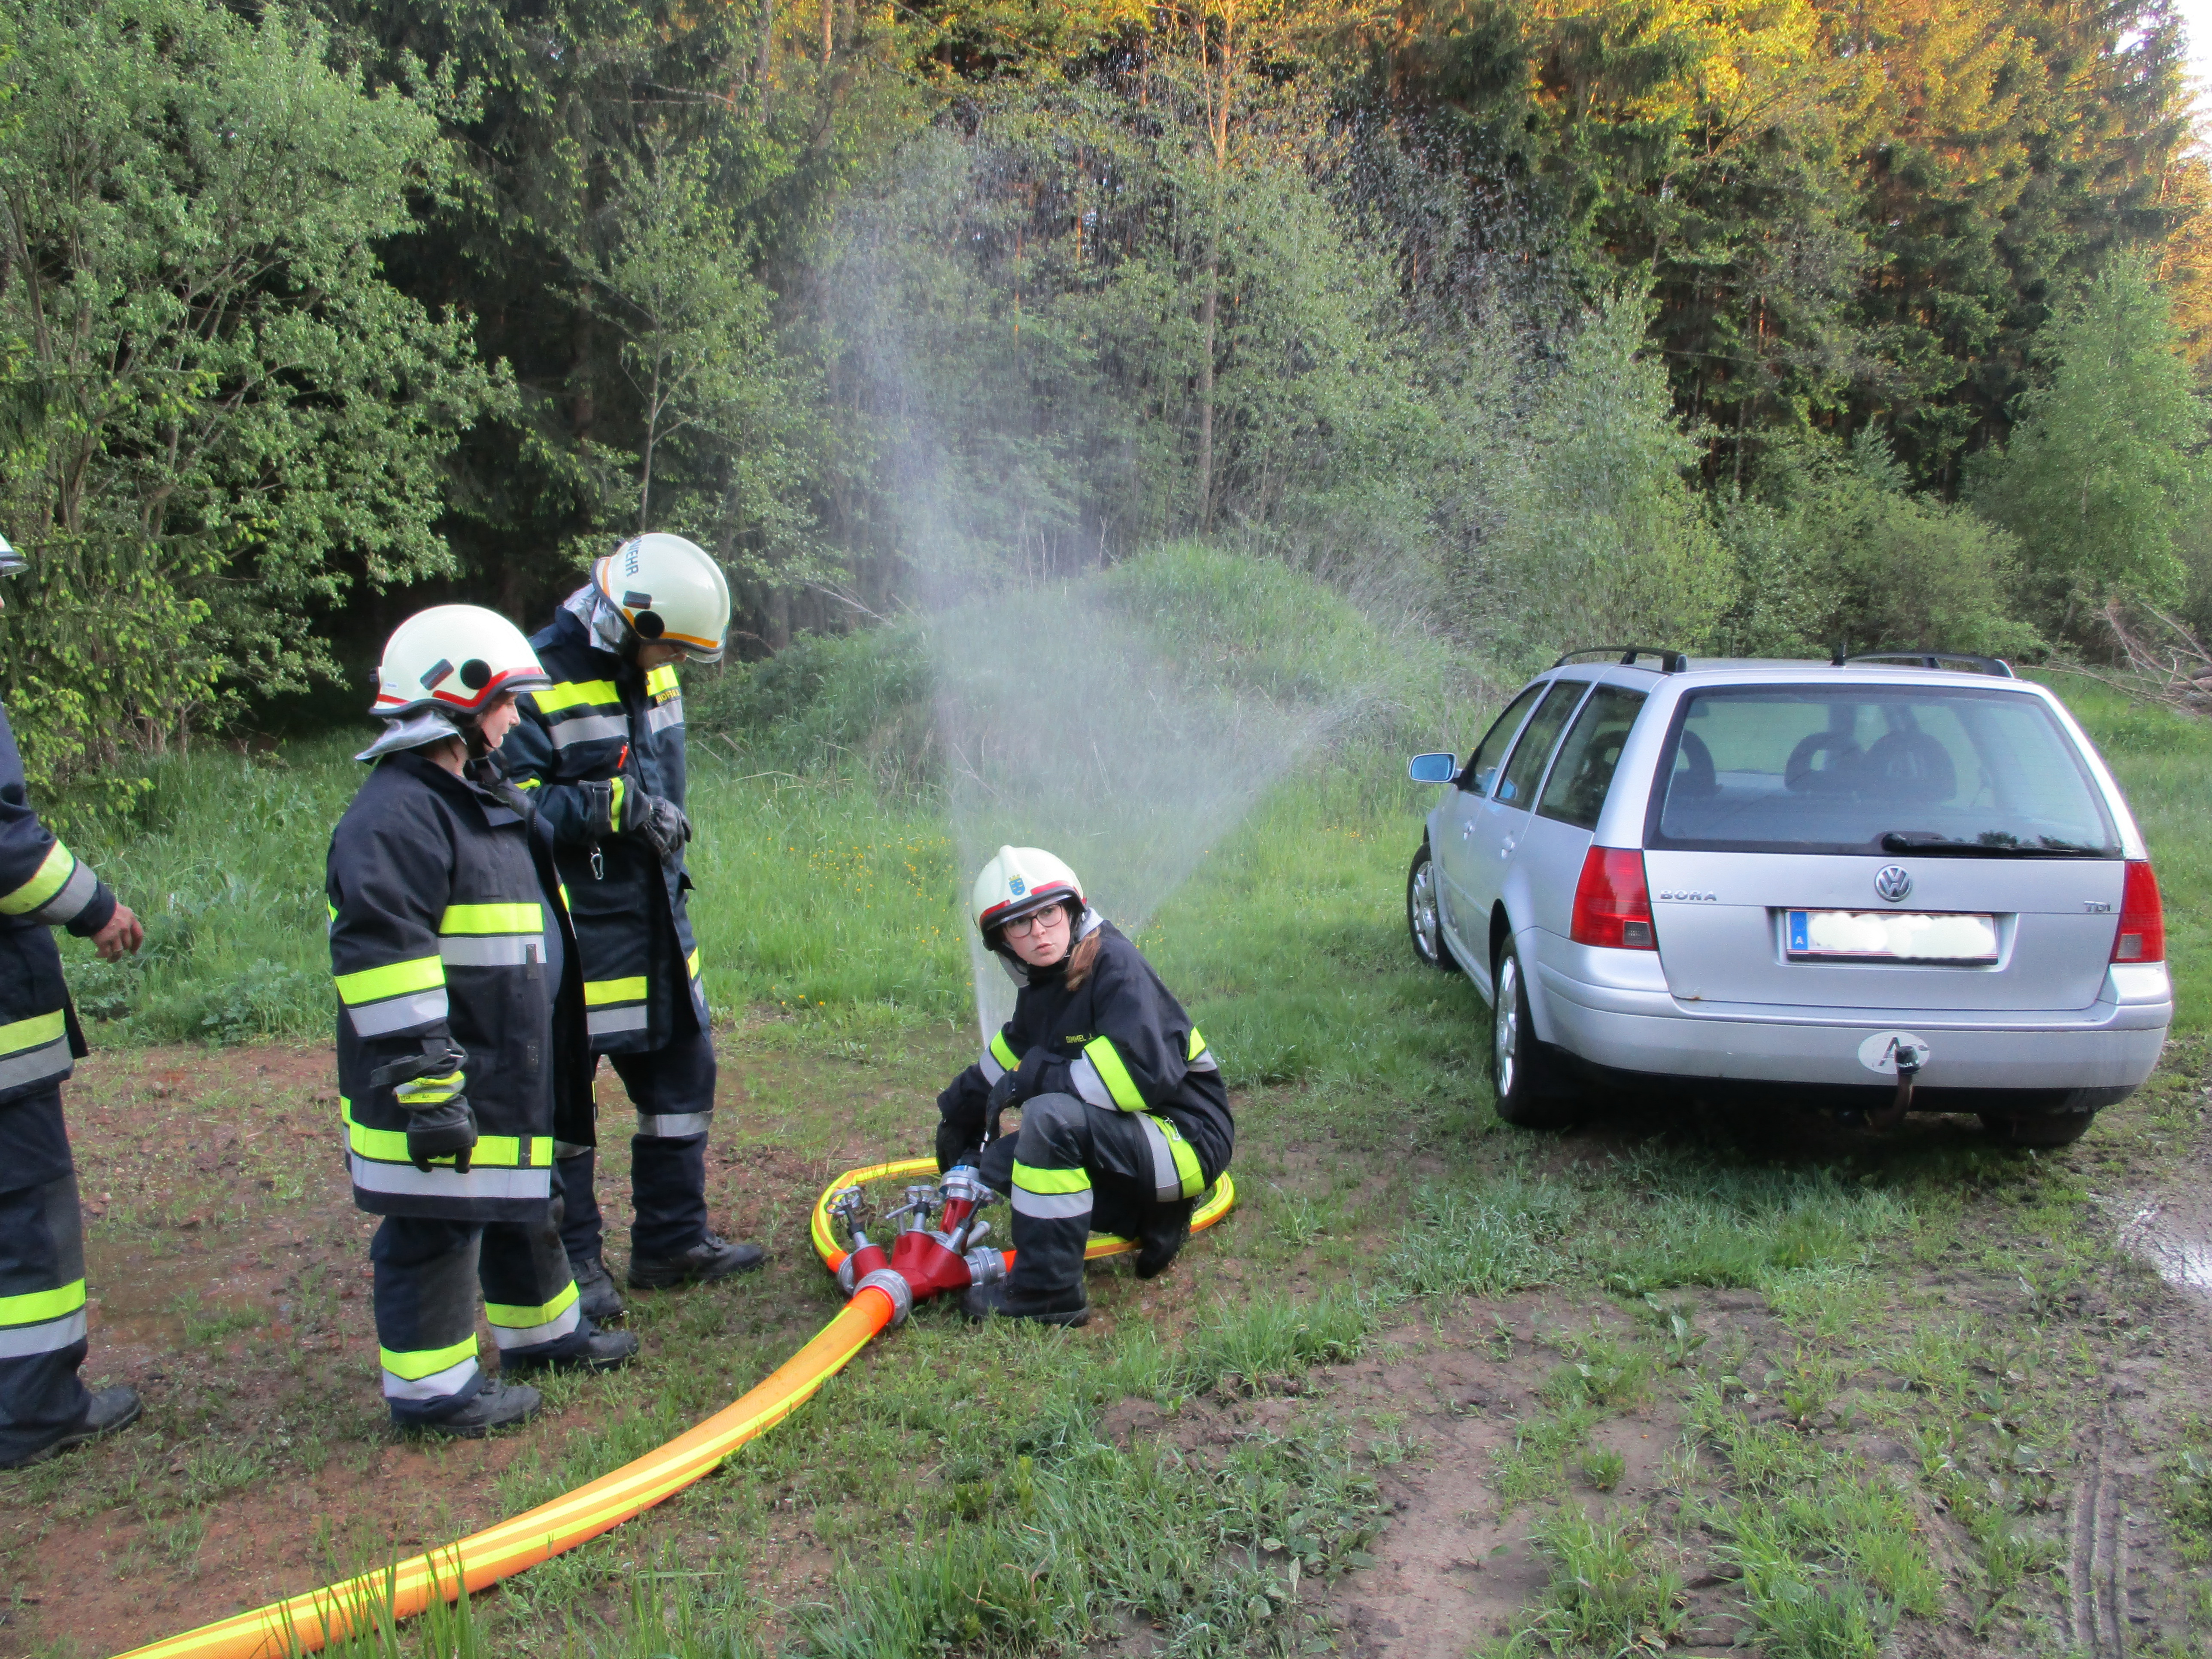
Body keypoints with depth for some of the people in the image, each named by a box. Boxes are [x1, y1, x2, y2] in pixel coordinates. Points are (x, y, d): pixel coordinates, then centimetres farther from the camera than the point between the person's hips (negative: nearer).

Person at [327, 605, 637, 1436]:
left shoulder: (487, 797, 15)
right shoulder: (396, 816, -20)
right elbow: (379, 955, -25)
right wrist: (424, 1078, -26)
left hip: (513, 1071, 11)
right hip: (442, 1085, -11)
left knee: (524, 1199, 23)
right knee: (435, 1226, 0)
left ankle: (542, 1330, 40)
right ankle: (431, 1384, 11)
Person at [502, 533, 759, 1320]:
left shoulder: (651, 672, 10)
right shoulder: (540, 682, -17)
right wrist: (612, 805, -25)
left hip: (655, 921, 9)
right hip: (575, 928, -8)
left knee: (684, 1073, 14)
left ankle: (672, 1240, 28)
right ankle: (572, 1261, 16)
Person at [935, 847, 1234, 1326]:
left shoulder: (1114, 964, -20)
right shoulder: (1042, 983, 5)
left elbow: (1145, 1070, -32)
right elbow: (1014, 1051, 26)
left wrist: (1036, 1079, -23)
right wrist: (962, 1106, 27)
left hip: (1190, 1141, -10)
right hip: (1131, 1132, 10)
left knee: (1051, 1115, -30)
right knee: (994, 1161, 6)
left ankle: (1047, 1293, -18)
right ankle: (1151, 1217, 11)